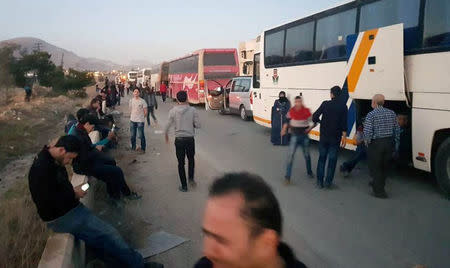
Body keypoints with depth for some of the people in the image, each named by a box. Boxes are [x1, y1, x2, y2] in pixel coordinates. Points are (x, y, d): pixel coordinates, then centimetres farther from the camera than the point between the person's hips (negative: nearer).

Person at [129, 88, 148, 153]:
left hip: (140, 121, -5)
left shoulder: (142, 101, -10)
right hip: (132, 120, 5)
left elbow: (145, 111, -4)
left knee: (141, 135, -2)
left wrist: (142, 117, 5)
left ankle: (143, 149, 9)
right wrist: (132, 116, 14)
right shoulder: (131, 100, 5)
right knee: (133, 135, 13)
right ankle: (133, 147, 28)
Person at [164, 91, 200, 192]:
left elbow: (168, 125, -3)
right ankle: (191, 178, 9)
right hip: (190, 139, 0)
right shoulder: (192, 110, -7)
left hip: (179, 139, 0)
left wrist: (166, 135, 16)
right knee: (191, 159, 24)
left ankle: (184, 186, 14)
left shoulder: (173, 111, -6)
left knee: (181, 163, 9)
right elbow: (197, 125, -6)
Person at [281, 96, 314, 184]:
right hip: (295, 136, -1)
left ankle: (309, 172, 39)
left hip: (304, 136, 1)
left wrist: (309, 128, -10)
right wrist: (284, 130, -3)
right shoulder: (291, 111, -5)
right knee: (290, 155, -10)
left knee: (307, 155, 16)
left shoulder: (307, 111, -7)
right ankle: (287, 176, -6)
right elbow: (287, 121, 8)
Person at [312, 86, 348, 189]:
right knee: (332, 159, 8)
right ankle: (328, 182, 11)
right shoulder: (343, 106, -5)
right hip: (335, 138, 0)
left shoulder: (325, 104, -6)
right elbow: (344, 123, -7)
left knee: (322, 158, 12)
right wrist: (344, 137, -2)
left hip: (324, 137, 0)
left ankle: (319, 181, 13)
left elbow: (314, 117, -11)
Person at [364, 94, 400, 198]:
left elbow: (367, 132, -21)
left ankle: (379, 191, 10)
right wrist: (396, 143, 15)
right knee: (384, 167, 21)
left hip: (376, 144, -6)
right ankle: (377, 184, 41)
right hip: (389, 143, 6)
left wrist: (367, 141, -3)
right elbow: (397, 130, 7)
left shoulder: (371, 115, -14)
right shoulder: (391, 113, 3)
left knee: (375, 168, 8)